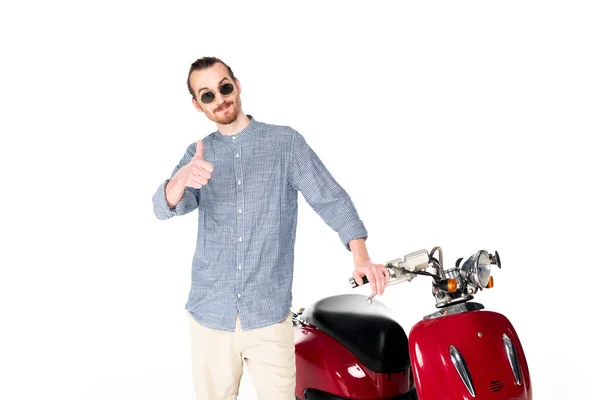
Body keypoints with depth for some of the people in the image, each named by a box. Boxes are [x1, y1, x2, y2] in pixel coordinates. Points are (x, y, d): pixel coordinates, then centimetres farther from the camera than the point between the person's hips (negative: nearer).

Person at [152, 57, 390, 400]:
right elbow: (165, 208, -6)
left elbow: (330, 198, -5)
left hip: (270, 314, -2)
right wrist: (183, 177, -30)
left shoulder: (286, 142, 2)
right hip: (209, 312, 2)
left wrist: (361, 257, -22)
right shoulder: (197, 154, 9)